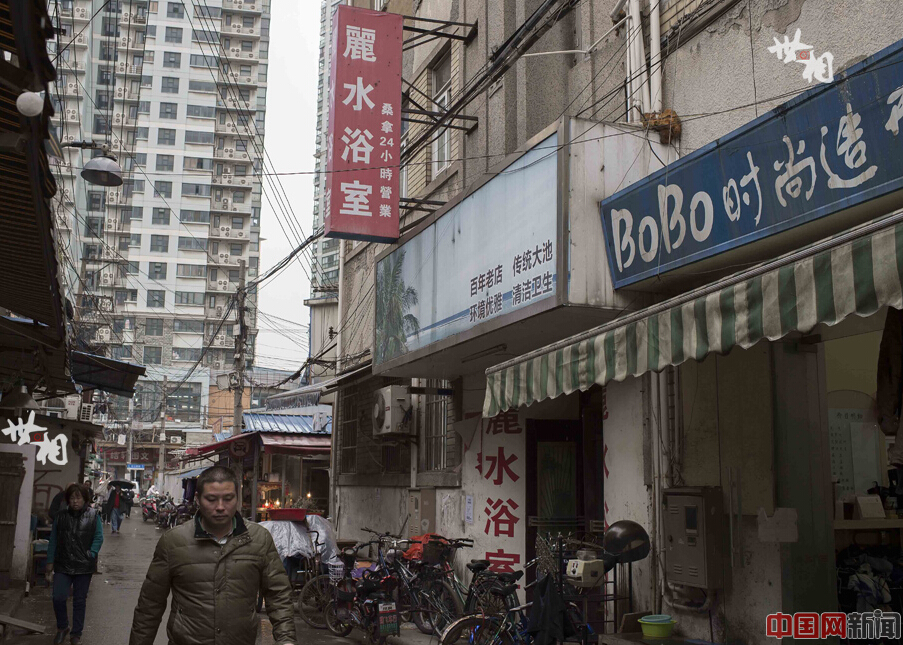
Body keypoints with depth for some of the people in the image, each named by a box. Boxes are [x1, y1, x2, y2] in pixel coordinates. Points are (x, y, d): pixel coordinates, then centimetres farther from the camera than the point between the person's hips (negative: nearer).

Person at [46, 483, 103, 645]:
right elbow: (53, 540, 7)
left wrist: (91, 554, -13)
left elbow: (99, 537, -1)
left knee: (79, 601, 8)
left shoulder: (93, 515, -2)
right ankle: (62, 627, 20)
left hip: (84, 566, -1)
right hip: (63, 565, 1)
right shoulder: (61, 516, 5)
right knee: (58, 598, -5)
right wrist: (50, 561, 4)